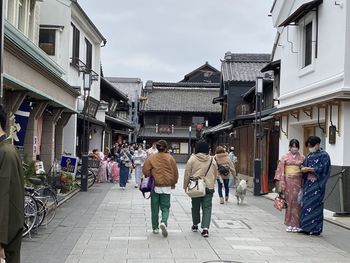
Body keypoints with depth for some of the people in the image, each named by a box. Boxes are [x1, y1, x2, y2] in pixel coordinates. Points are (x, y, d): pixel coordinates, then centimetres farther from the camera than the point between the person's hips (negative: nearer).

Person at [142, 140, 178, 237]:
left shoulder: (151, 158, -4)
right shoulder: (170, 158, -2)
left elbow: (145, 170, -4)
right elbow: (175, 173, 3)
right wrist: (173, 183, 18)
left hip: (155, 186, 0)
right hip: (166, 187, 0)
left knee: (155, 208, 12)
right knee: (165, 207, 8)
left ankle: (155, 227, 18)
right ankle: (164, 222, -18)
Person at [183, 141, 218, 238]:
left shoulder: (192, 159, -5)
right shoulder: (212, 160, 2)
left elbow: (187, 174, -3)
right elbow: (215, 174, 12)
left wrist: (185, 186, 7)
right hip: (209, 187, 1)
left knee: (195, 206, 17)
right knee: (207, 207, 1)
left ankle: (195, 225, 31)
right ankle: (205, 228, -11)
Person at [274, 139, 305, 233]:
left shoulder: (302, 157, 7)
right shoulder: (285, 157, 4)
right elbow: (281, 170, 2)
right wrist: (281, 183, -4)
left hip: (298, 181, 1)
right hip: (288, 181, -1)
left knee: (296, 202, -1)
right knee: (289, 201, 1)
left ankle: (295, 224, 5)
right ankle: (289, 224, 8)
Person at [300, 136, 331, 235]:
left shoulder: (323, 155, -6)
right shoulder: (309, 155, 16)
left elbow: (322, 169, -15)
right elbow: (305, 166, 19)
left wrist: (308, 169, -16)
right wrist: (303, 168, -3)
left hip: (317, 184, -7)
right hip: (308, 182, 7)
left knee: (314, 204, -6)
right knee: (306, 204, 6)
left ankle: (315, 229, 0)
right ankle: (306, 227, 13)